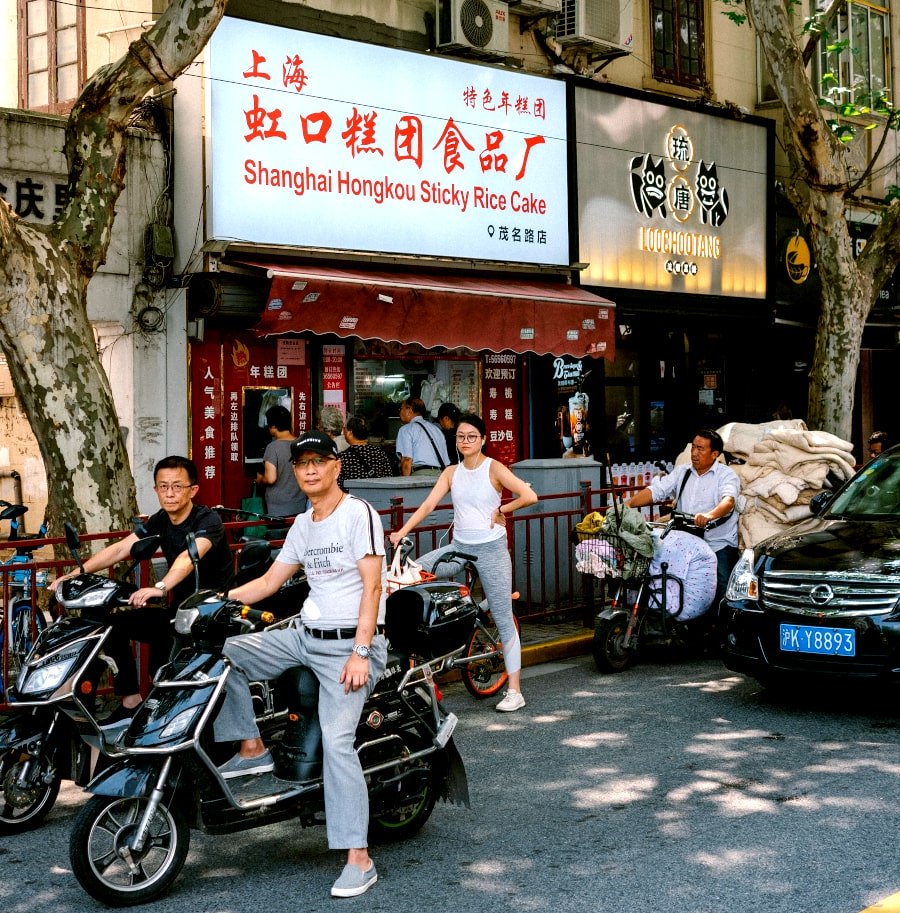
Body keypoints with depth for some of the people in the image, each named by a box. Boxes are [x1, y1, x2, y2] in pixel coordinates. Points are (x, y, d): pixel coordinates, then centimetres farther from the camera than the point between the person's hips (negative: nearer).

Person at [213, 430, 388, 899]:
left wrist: (360, 653, -22)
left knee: (336, 742, -19)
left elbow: (372, 586, -15)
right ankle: (252, 749, 7)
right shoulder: (302, 525, 15)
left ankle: (359, 859, -14)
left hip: (351, 643, -8)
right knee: (222, 652, -2)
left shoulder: (359, 513, -8)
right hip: (306, 636, 8)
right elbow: (268, 582, 19)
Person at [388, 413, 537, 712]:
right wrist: (402, 532, -12)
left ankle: (514, 691, 2)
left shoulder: (494, 468, -6)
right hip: (459, 547, 5)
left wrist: (501, 510, -6)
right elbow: (428, 504, -1)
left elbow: (529, 496, -16)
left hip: (491, 549, -5)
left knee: (503, 620, -2)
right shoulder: (451, 472, 8)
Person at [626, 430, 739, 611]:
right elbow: (655, 490, 6)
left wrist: (709, 515, -41)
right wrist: (628, 504, -9)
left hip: (719, 545, -4)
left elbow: (728, 500, -20)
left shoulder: (726, 474, -1)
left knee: (721, 592, -13)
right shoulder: (681, 473, 14)